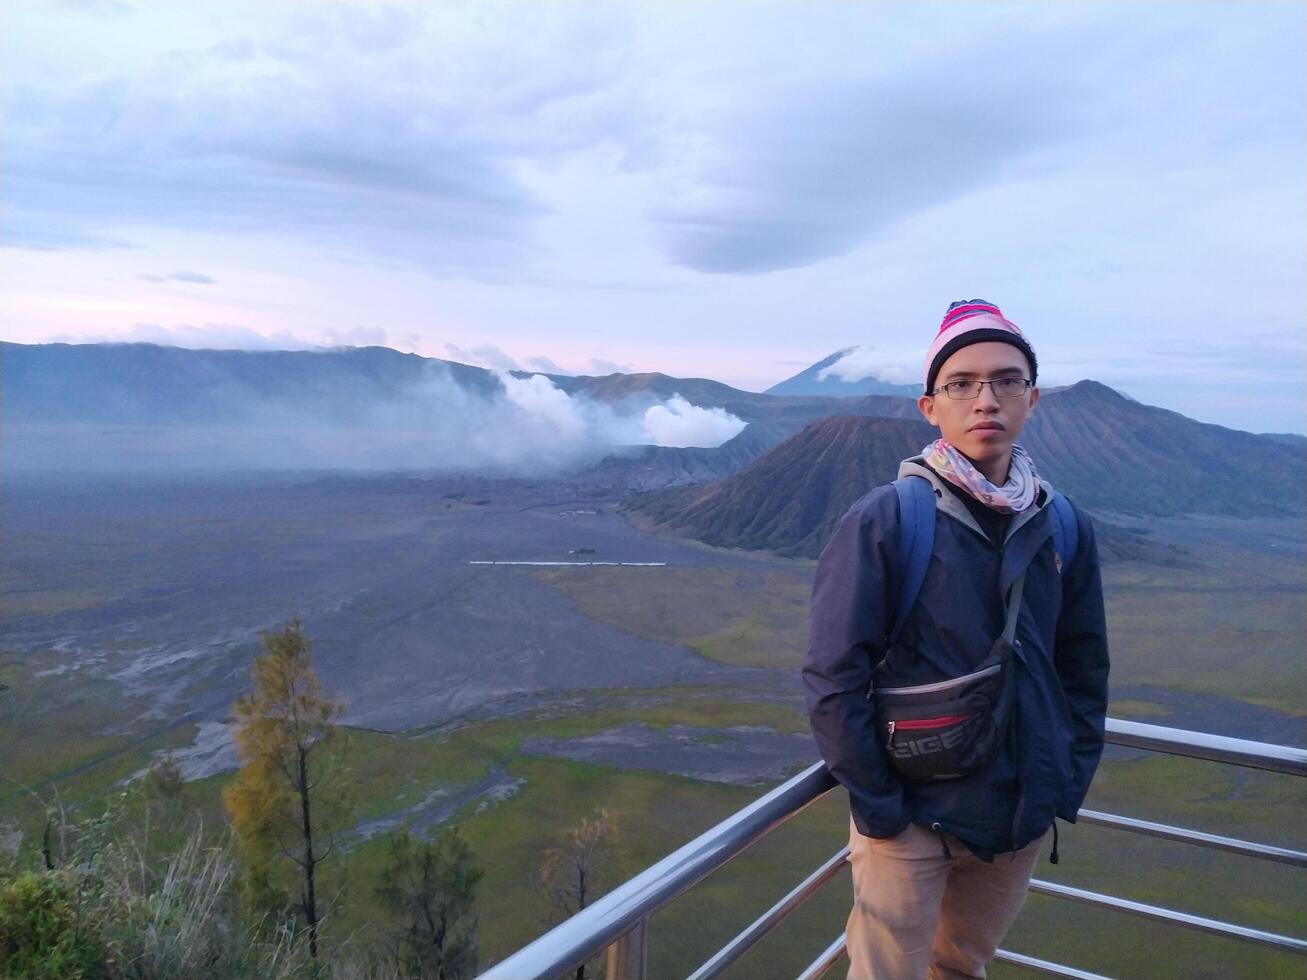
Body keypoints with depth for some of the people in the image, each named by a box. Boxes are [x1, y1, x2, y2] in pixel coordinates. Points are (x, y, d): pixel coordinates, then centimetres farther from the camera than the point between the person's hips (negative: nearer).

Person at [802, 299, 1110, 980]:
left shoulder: (1065, 528, -1)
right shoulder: (883, 521, -16)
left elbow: (1085, 673, 9)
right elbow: (832, 676, -14)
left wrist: (1069, 784, 4)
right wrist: (877, 803, -13)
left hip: (1024, 819, 4)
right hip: (912, 820, -4)